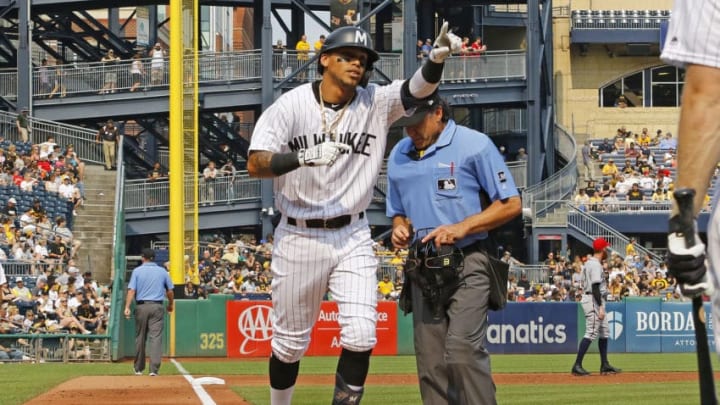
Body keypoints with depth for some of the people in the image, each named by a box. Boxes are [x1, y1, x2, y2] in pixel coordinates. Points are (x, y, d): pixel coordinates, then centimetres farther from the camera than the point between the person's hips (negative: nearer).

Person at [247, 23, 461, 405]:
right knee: (290, 341, 8)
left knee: (361, 334, -12)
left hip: (353, 238, 2)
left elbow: (417, 89, -17)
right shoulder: (290, 106, -8)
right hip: (299, 239, -2)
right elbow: (255, 164, -18)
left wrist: (437, 57, -39)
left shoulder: (375, 103, -1)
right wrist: (304, 157, -35)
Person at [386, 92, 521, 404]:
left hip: (468, 264, -6)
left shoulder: (474, 145, -4)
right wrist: (399, 228, 1)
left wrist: (461, 228, -16)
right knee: (430, 364, 2)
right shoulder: (398, 156, 14)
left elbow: (511, 204, -5)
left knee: (462, 351, -20)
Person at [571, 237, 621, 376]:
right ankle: (577, 366, -14)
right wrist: (600, 307, -25)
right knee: (591, 332, -11)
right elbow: (595, 287, -23)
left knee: (604, 331, 15)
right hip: (594, 301, -11)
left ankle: (605, 365, 18)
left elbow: (583, 283, 19)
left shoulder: (588, 263, 15)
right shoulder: (596, 265, -16)